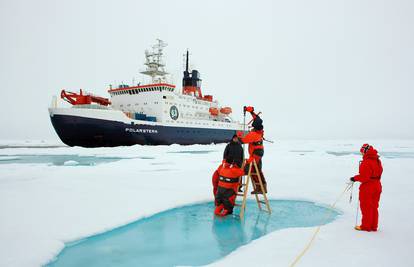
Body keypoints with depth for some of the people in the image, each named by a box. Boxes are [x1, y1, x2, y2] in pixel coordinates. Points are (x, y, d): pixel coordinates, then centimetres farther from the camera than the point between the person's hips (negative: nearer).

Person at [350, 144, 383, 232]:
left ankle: (366, 226, 11)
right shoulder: (378, 161, 8)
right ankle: (373, 226, 22)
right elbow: (377, 174, 13)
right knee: (374, 207, 15)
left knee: (366, 207, 4)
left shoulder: (366, 162, -21)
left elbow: (364, 176, -24)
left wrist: (355, 178, -9)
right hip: (377, 186, 9)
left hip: (367, 187, -8)